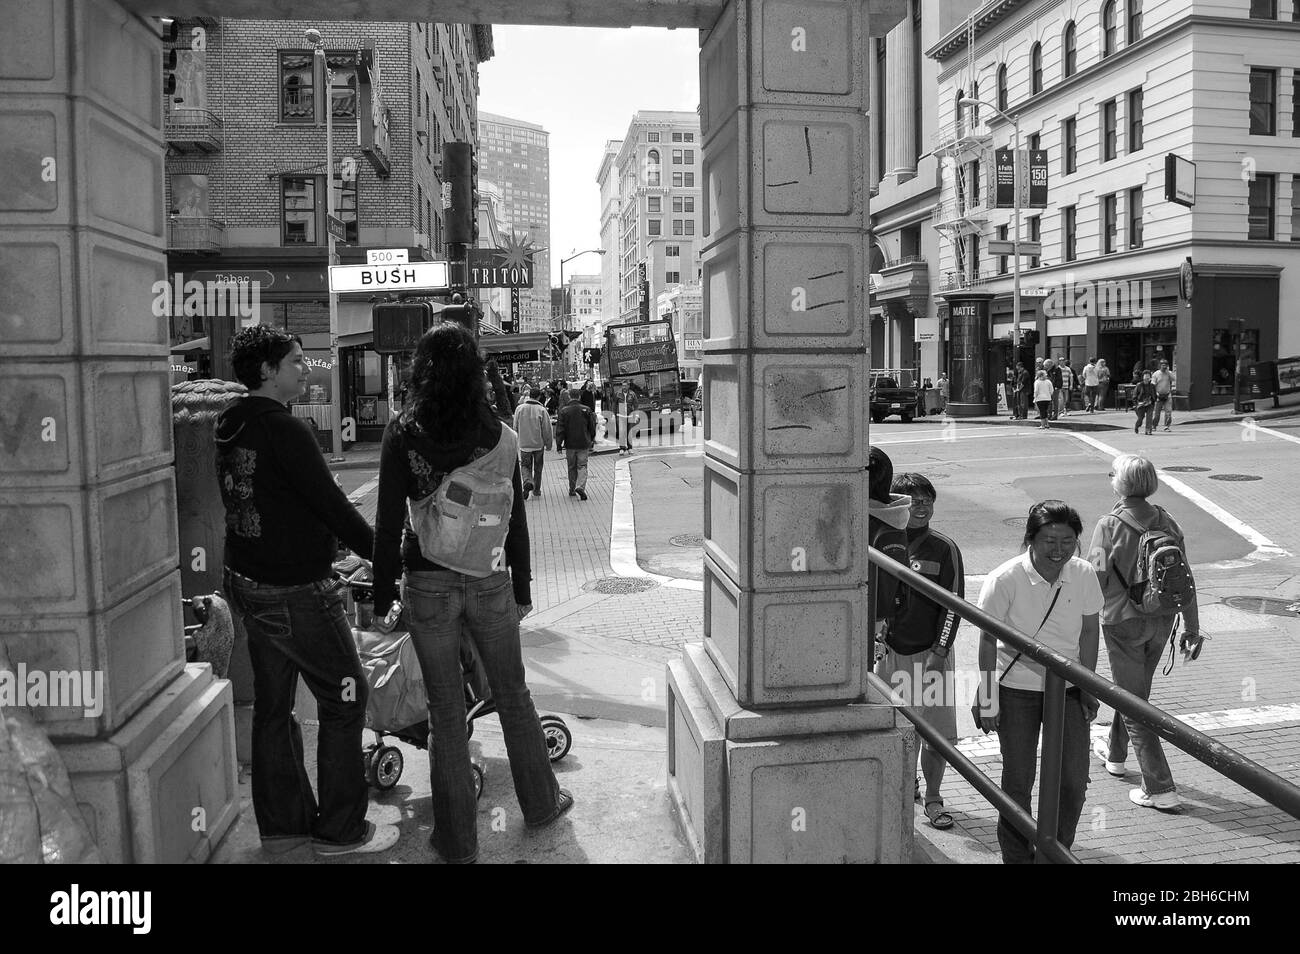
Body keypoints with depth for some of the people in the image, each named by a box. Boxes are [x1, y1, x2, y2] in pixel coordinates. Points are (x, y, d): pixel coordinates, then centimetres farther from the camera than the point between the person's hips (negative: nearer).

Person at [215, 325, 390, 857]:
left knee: (272, 704, 16)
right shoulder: (284, 429, -20)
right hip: (296, 593, -9)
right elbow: (330, 503, -19)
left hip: (247, 581, 9)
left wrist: (326, 541, 20)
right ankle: (339, 831, 12)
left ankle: (281, 823, 28)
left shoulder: (231, 427, 8)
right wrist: (381, 552, -6)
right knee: (344, 699, 4)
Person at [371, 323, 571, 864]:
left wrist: (383, 595, 1)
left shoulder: (402, 434, -8)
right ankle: (541, 803, 37)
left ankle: (457, 842, 21)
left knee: (446, 714, 10)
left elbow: (388, 522, -8)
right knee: (513, 696, 20)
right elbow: (516, 520, 1)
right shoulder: (499, 434, -4)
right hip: (490, 582, 2)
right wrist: (522, 589, 11)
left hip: (428, 587, -1)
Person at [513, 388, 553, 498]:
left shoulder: (519, 409, -4)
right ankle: (536, 490, 21)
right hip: (539, 444, -1)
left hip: (524, 444, 1)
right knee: (538, 468, 14)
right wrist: (548, 444, 4)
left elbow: (515, 427, 6)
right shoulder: (541, 410, -10)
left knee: (526, 466, 11)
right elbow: (547, 429, -7)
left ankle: (528, 481, -17)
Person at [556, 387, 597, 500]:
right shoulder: (586, 410, -3)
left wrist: (558, 444, -1)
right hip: (583, 443, 0)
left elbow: (560, 429, -6)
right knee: (582, 466, 3)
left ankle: (572, 490, 21)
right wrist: (592, 439, 20)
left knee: (572, 467, 13)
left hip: (570, 444, 0)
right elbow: (592, 427, 6)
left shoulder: (564, 410, -5)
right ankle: (580, 487, -18)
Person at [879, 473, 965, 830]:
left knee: (936, 732, 0)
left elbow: (953, 605, -6)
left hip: (931, 654, -2)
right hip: (890, 652, 2)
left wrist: (938, 654, -11)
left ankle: (933, 798, 17)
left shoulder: (944, 549, -7)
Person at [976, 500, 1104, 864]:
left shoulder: (1084, 574, -8)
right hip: (1017, 689, -3)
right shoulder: (1004, 580, -19)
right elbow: (989, 640, -11)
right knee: (1018, 782, 5)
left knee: (1074, 782, 6)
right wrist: (988, 702, -9)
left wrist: (1088, 687, 6)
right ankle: (1017, 856, 25)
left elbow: (1088, 631, 4)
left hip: (1067, 687, 3)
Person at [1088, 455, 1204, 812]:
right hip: (1162, 621, 6)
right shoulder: (1167, 523, -2)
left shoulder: (1108, 526, -18)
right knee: (1134, 691, 25)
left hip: (1123, 622, -6)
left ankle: (1161, 789, 4)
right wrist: (1191, 628, 7)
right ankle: (1114, 754, 45)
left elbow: (1098, 579, -22)